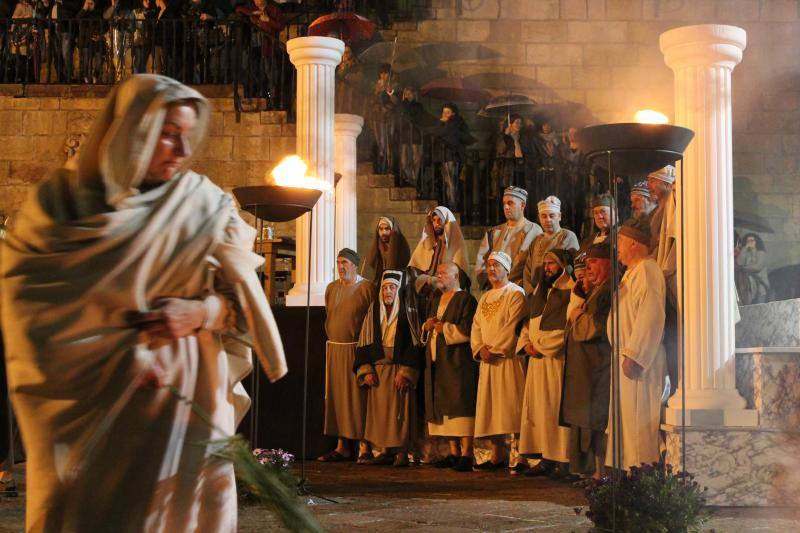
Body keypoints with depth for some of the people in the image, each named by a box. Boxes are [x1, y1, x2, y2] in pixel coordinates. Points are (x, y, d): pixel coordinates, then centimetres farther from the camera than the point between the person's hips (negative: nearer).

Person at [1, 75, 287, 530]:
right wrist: (116, 351, -14)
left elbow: (244, 298, 7)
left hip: (184, 395, 1)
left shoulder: (206, 205, 4)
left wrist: (202, 313, -15)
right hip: (86, 400, -1)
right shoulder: (63, 199, 1)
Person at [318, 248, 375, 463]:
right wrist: (332, 338, 16)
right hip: (334, 349, 6)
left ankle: (365, 447, -2)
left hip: (356, 350, -6)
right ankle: (342, 447, 10)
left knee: (358, 396, -5)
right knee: (337, 396, 5)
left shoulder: (366, 288, -5)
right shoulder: (331, 288, 11)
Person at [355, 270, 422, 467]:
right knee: (380, 410, 4)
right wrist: (366, 370, -2)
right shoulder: (373, 311, 8)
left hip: (400, 370, -4)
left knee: (400, 411, -3)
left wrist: (405, 372, -16)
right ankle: (386, 451, 10)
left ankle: (402, 452, 1)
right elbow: (364, 343, 8)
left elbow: (414, 344, -8)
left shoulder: (408, 311, -4)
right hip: (377, 370, 4)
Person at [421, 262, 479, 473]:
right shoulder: (435, 302, 21)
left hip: (458, 361, -8)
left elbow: (467, 329, -15)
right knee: (444, 408, 5)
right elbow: (425, 330, 26)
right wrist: (427, 326, 4)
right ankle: (453, 453, 9)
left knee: (460, 406, -12)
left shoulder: (465, 299, -4)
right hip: (436, 362, 8)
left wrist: (443, 328, -8)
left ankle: (466, 454, -13)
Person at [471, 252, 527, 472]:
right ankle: (496, 457, 9)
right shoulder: (485, 297, 21)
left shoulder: (515, 293, -3)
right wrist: (480, 348, -4)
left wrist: (494, 349, -14)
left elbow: (512, 326, -13)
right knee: (490, 409, 5)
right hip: (487, 361, 7)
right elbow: (476, 326, 14)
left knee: (511, 407, -11)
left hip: (507, 359, -7)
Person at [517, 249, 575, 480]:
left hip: (557, 359, -8)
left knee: (556, 408, -8)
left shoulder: (571, 292, -6)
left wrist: (542, 346, -12)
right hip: (537, 359, 8)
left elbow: (568, 328, -15)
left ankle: (562, 461, -6)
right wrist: (526, 343, 2)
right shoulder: (541, 291, 20)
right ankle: (546, 459, 10)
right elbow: (529, 322, 20)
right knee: (538, 409, 6)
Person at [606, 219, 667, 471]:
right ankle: (631, 468, 14)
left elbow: (650, 317, -22)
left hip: (639, 358, -10)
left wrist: (634, 355, -25)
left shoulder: (647, 271, -13)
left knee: (638, 418, -9)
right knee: (627, 417, 11)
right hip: (629, 355, 10)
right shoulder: (633, 272, 20)